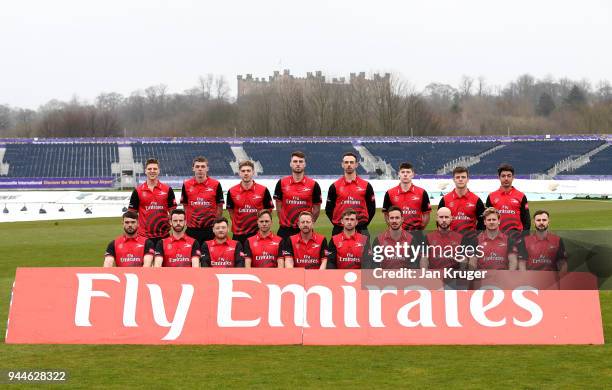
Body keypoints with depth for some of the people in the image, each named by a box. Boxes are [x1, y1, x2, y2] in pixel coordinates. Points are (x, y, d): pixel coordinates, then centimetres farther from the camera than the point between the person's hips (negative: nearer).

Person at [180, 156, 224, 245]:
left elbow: (220, 206, 3)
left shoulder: (216, 185, -1)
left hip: (210, 228, -1)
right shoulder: (186, 185, 5)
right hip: (192, 229, 2)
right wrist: (187, 220, 5)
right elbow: (185, 206, 11)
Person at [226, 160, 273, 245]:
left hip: (258, 233, -1)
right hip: (238, 234, 1)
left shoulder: (263, 190, -1)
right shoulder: (232, 191, 2)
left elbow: (268, 211, 7)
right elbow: (231, 211, 12)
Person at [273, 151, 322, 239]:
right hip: (285, 230, 1)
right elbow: (278, 207, 10)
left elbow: (316, 209, 7)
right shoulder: (281, 183, 4)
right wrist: (283, 222, 4)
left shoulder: (313, 185, 1)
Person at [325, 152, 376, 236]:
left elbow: (371, 208, 10)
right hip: (339, 230, 0)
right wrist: (336, 223, 2)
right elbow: (329, 209, 11)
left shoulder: (366, 186, 6)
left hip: (360, 229, 0)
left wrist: (364, 224, 3)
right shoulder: (334, 186, 6)